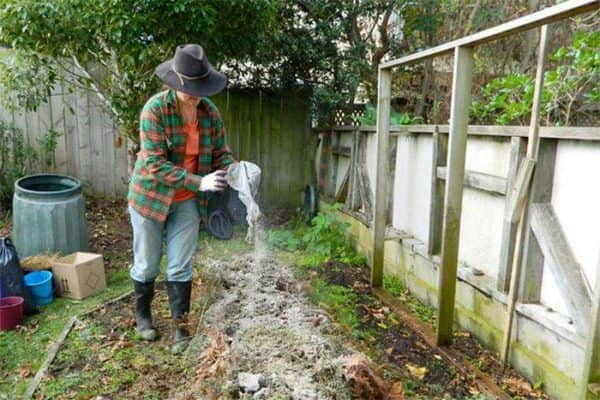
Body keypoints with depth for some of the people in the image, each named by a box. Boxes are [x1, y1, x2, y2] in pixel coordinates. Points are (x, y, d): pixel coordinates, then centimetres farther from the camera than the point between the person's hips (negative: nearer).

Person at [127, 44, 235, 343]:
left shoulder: (209, 111, -6)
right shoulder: (155, 109, -20)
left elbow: (221, 152, 1)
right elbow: (154, 164, -25)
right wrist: (199, 182, -32)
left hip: (187, 202, 3)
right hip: (151, 196, -3)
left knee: (180, 267, 8)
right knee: (147, 265, 13)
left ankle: (180, 324, 26)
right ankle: (142, 315, 38)